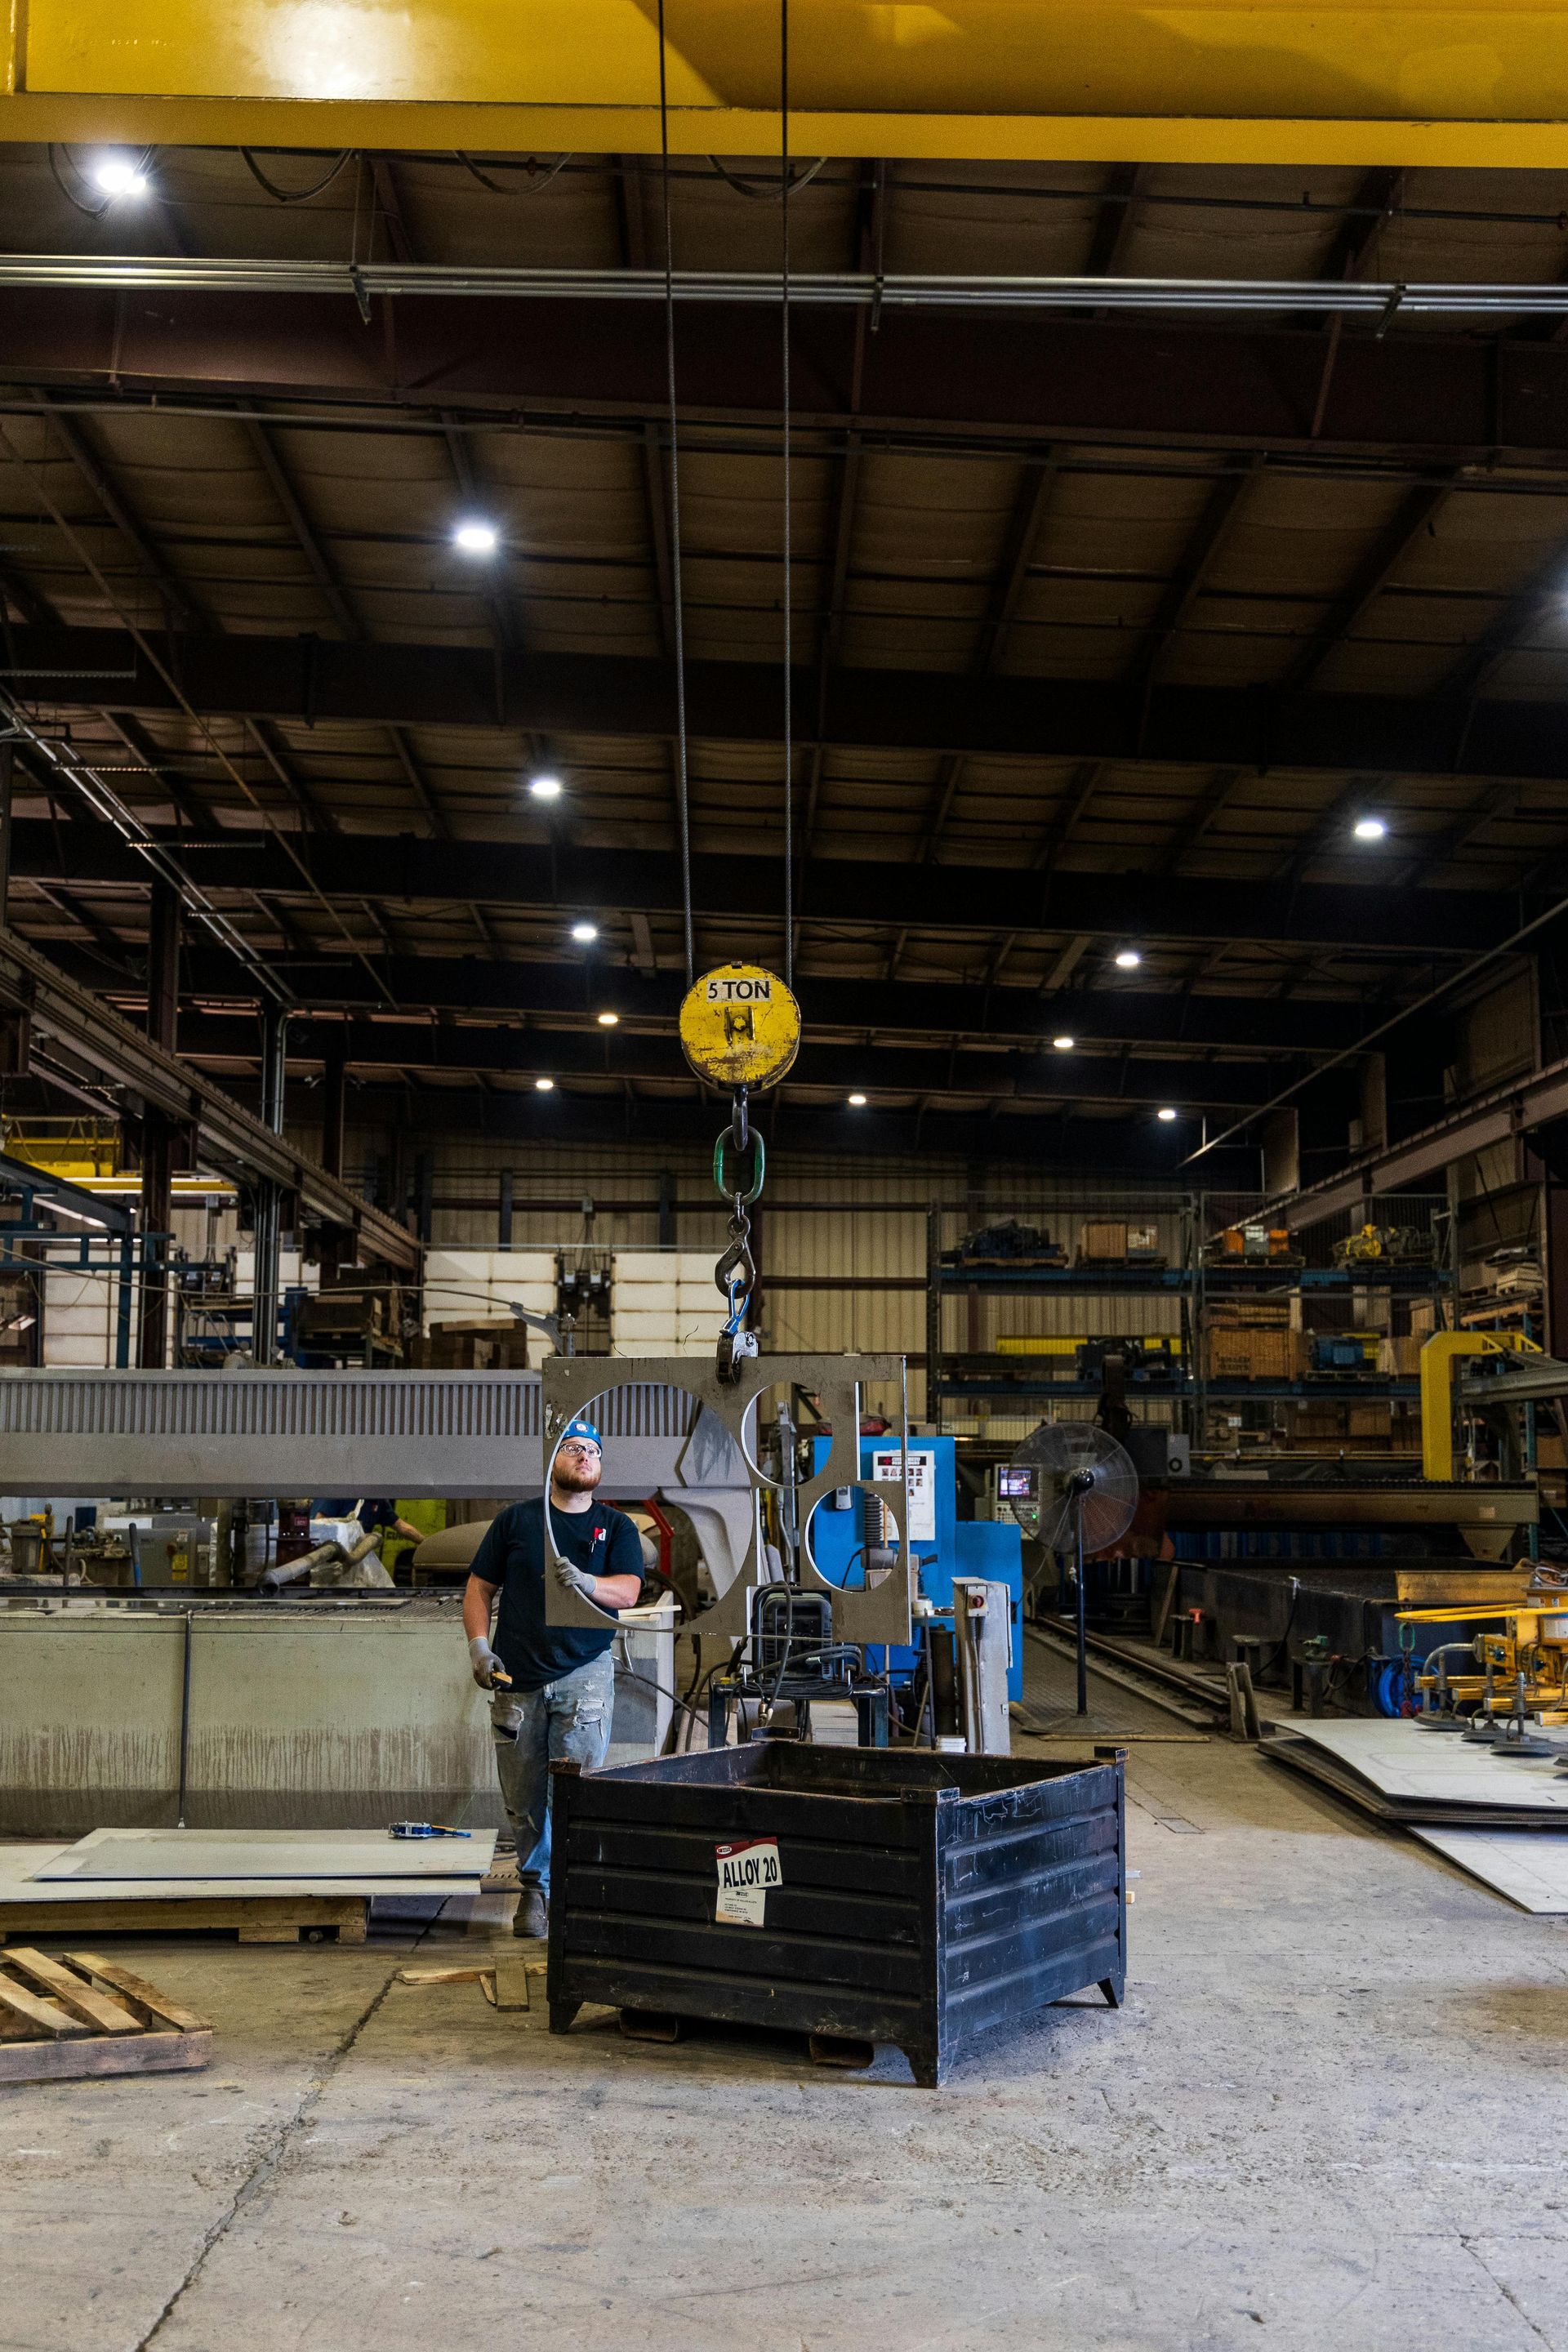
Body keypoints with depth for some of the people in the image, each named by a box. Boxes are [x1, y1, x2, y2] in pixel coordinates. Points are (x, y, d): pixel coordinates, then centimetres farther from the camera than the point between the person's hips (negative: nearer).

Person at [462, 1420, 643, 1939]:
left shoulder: (617, 1527, 9)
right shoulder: (515, 1520, 10)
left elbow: (627, 1591, -5)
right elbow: (479, 1589, 11)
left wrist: (585, 1582, -25)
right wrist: (479, 1646, -4)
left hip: (584, 1672, -1)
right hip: (517, 1676, 1)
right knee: (523, 1796, 4)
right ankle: (534, 1886, 22)